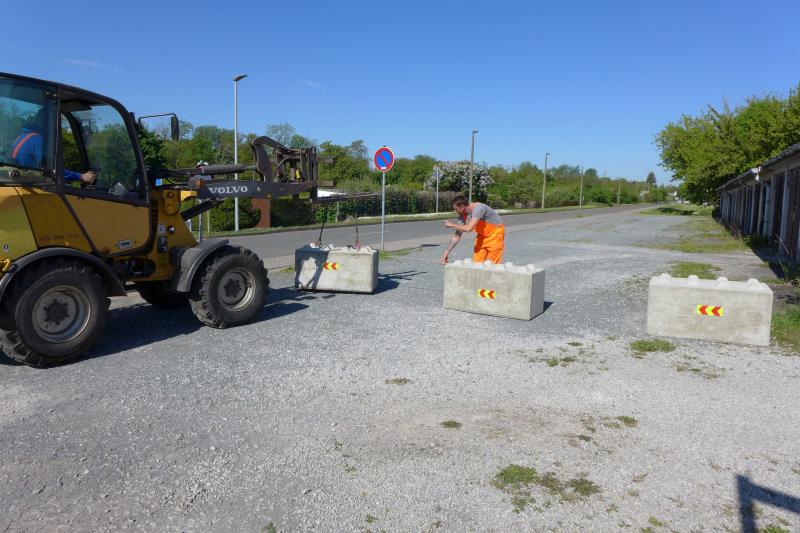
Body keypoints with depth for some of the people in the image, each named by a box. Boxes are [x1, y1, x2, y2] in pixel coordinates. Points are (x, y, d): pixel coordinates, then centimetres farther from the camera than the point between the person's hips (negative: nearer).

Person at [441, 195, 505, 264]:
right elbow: (457, 235, -4)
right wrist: (447, 252, -6)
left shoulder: (478, 208, -32)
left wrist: (452, 225, -24)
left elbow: (468, 229, -39)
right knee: (476, 263, 3)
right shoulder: (463, 215, -9)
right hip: (483, 235, 7)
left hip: (495, 233, -7)